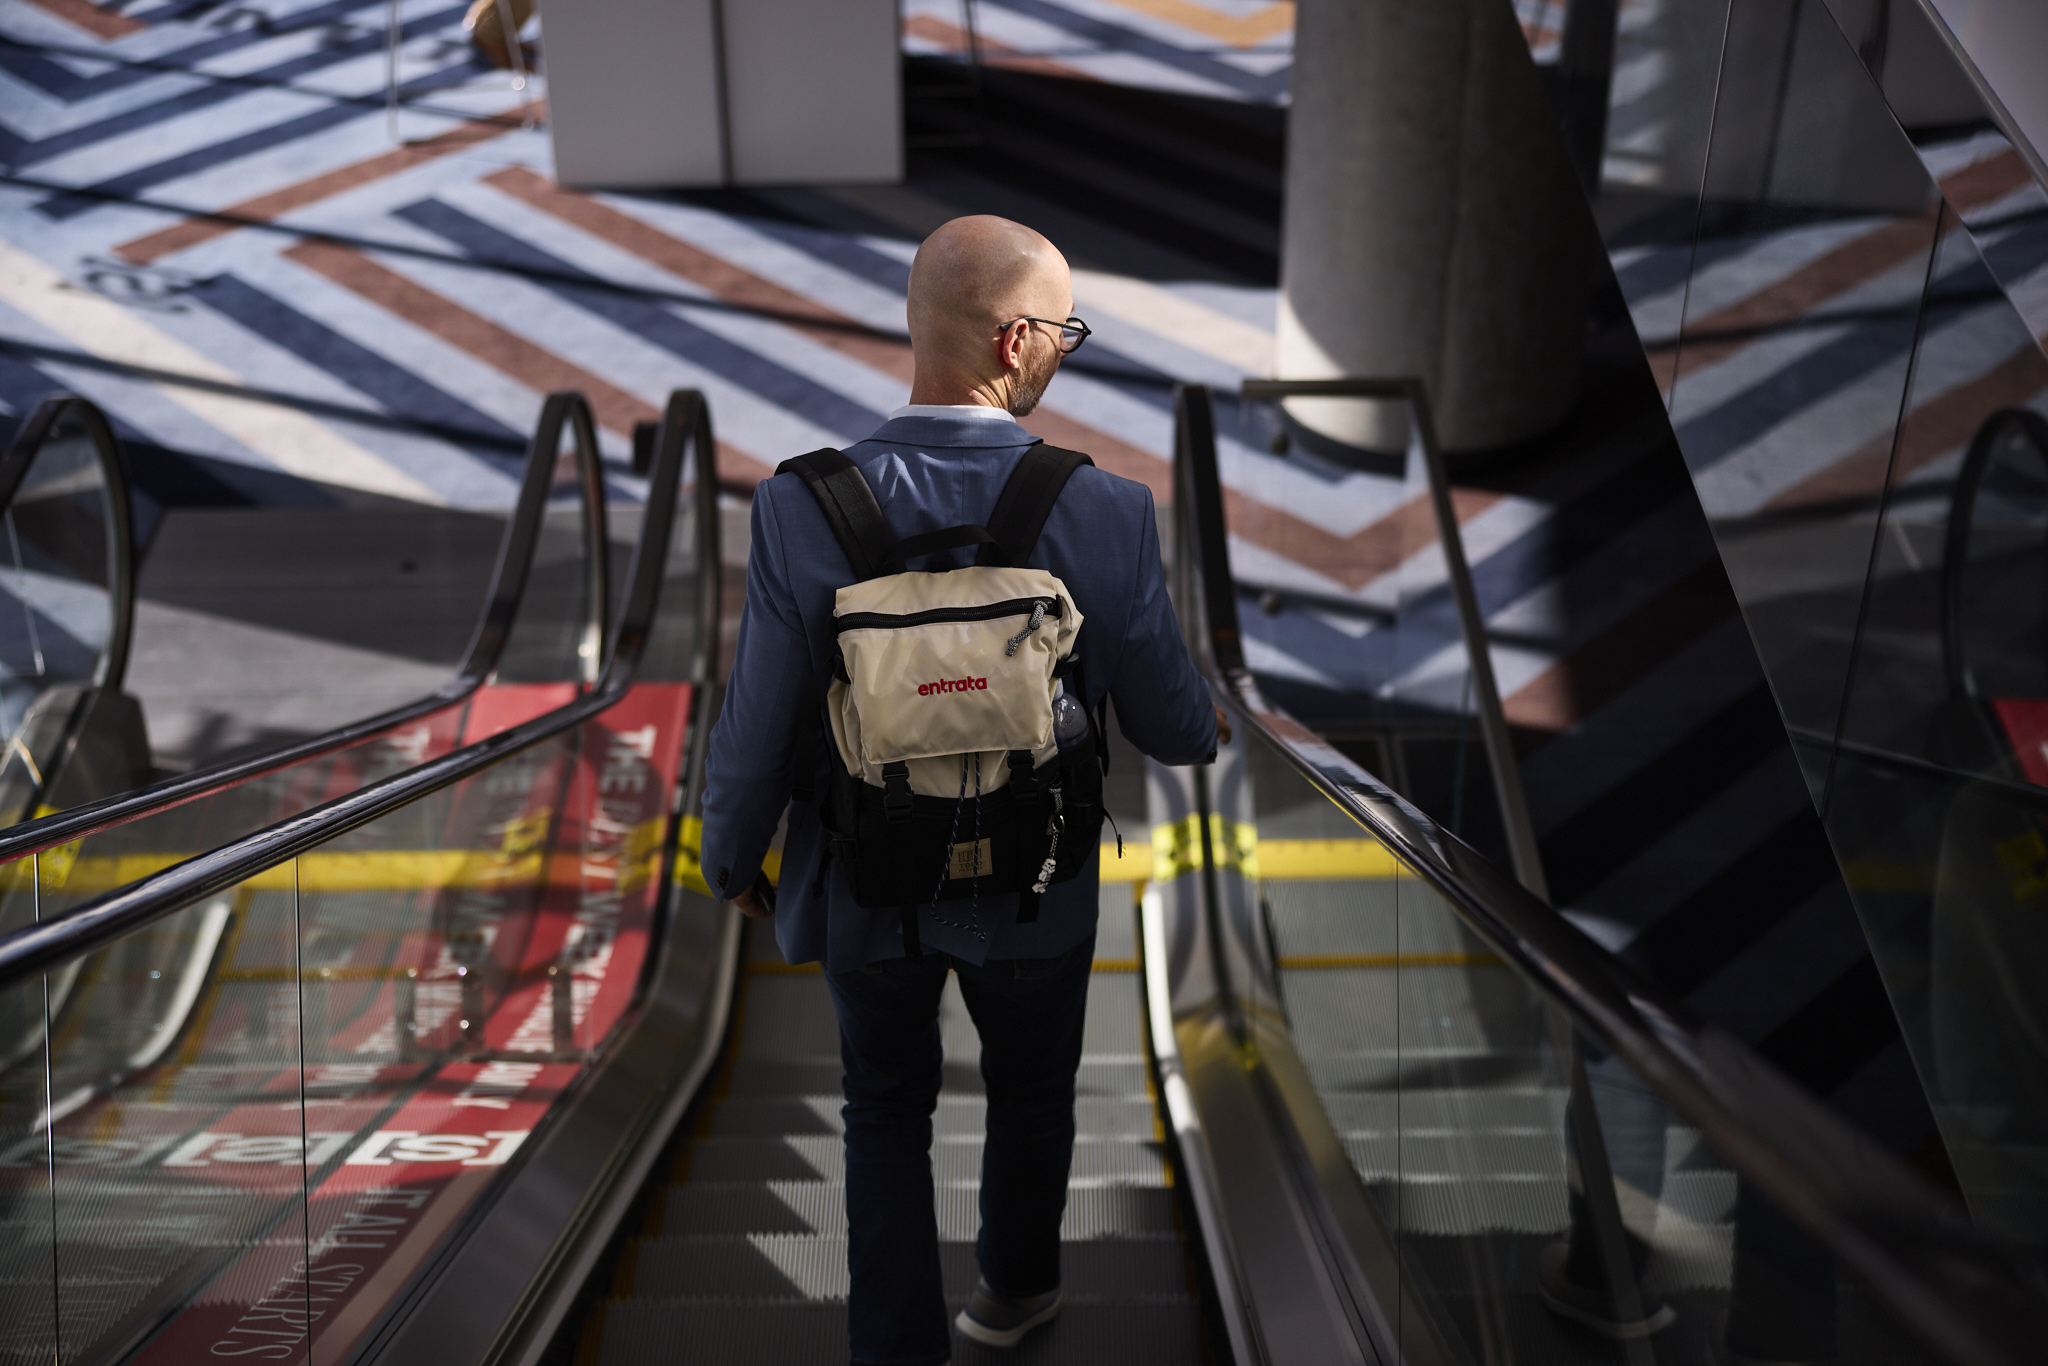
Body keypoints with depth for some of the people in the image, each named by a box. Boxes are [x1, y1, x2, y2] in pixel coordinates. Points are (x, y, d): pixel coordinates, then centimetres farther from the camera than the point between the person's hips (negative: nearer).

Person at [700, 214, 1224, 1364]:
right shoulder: (1109, 515, -23)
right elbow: (1170, 726, -11)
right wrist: (1209, 726, 14)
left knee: (889, 1110, 24)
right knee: (1032, 1098, 27)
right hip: (1036, 892, 1)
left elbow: (759, 732, -15)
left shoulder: (803, 506, -22)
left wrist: (733, 858, 5)